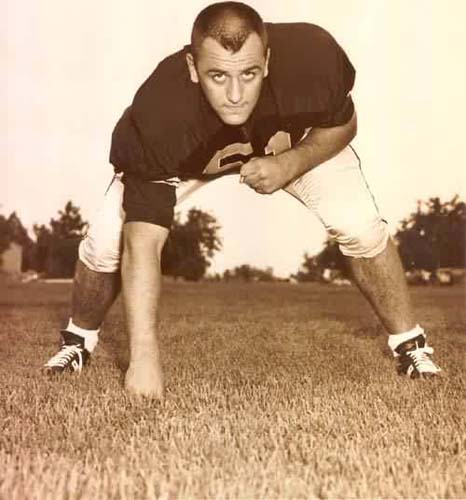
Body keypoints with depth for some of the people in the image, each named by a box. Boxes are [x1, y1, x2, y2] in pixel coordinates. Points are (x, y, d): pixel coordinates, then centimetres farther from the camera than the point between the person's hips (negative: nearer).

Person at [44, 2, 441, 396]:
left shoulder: (311, 57, -36)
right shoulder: (160, 114, -41)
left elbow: (343, 125, -13)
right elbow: (142, 243, -38)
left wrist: (291, 164, -32)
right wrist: (144, 355, -41)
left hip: (297, 144, 2)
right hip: (189, 154, -1)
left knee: (360, 225, -17)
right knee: (107, 240, -16)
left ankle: (410, 345, 8)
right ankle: (79, 340, 17)